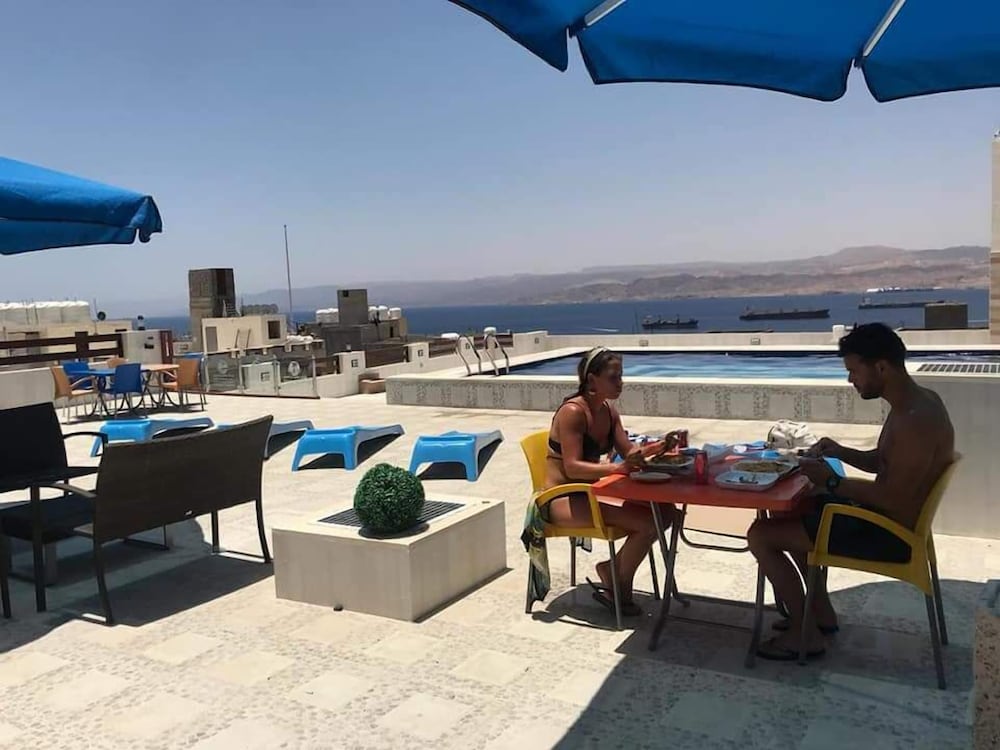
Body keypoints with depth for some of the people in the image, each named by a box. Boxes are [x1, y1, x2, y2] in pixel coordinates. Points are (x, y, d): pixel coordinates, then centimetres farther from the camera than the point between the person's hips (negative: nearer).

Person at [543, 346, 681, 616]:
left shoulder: (609, 410, 6)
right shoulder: (573, 412, -19)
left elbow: (628, 451, 7)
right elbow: (572, 468, -26)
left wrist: (659, 446, -11)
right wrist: (618, 468, -38)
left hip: (590, 491, 9)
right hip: (561, 500, -9)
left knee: (665, 511, -7)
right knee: (648, 521, -23)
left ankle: (613, 570, 4)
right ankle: (618, 589, -1)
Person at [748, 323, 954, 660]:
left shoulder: (916, 420, -27)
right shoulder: (912, 402, 5)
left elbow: (892, 498, -28)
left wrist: (832, 481, -19)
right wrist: (841, 452, 2)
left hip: (890, 534, -11)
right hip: (884, 516, 11)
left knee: (761, 535, -11)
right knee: (793, 509, 25)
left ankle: (804, 633, 4)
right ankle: (822, 612, 27)